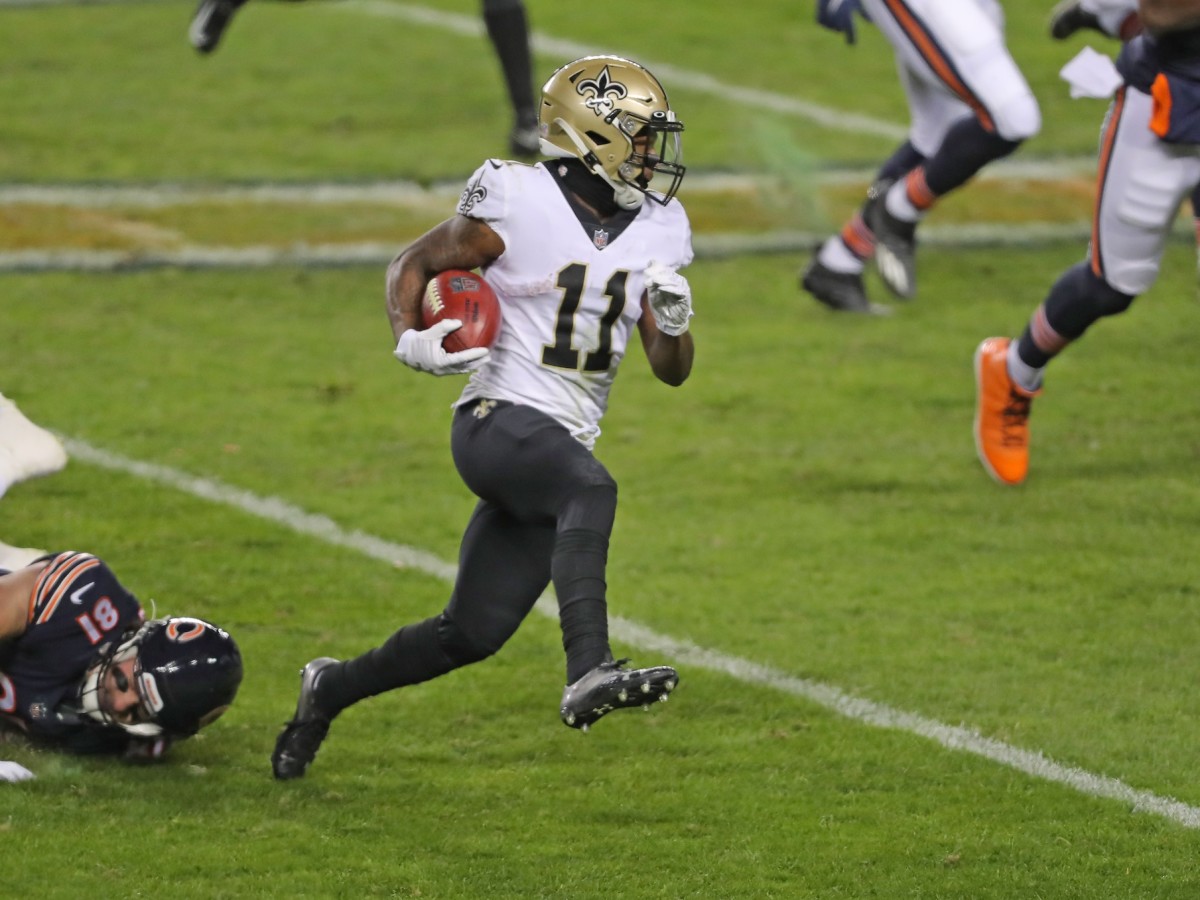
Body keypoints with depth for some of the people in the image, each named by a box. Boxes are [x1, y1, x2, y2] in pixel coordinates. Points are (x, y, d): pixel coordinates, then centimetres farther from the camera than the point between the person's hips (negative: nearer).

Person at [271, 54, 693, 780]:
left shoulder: (655, 233, 9)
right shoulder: (519, 208, -8)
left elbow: (673, 370, 11)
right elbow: (415, 263, 5)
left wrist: (673, 326, -11)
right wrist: (411, 339, -14)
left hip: (563, 444, 7)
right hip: (500, 421, -7)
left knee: (472, 634, 5)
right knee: (592, 489, -38)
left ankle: (334, 688, 29)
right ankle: (589, 672, -53)